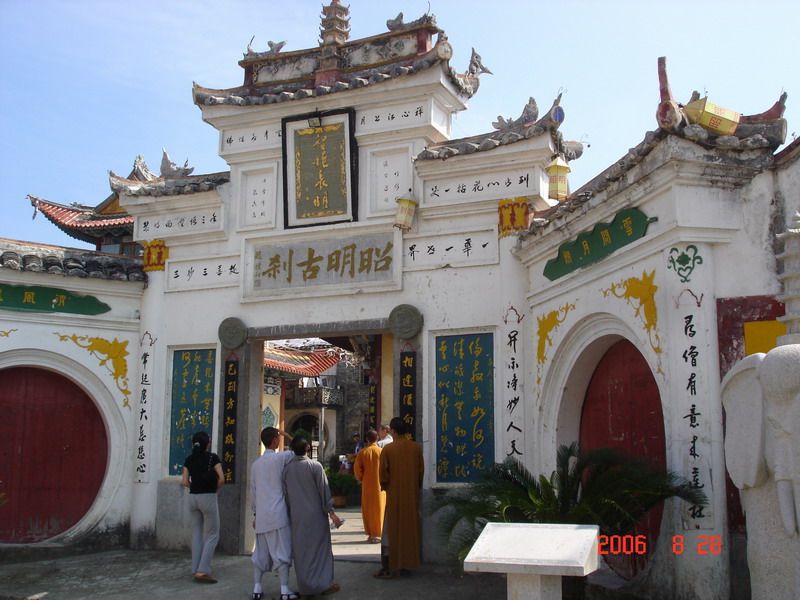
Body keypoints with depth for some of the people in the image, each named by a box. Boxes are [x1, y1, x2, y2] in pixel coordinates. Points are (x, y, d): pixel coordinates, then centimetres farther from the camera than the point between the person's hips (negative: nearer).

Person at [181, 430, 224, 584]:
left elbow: (184, 482, 2)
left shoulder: (189, 459, 5)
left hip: (193, 497, 5)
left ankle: (196, 570, 11)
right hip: (208, 498, -5)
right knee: (212, 535, 1)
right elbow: (221, 479, -13)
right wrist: (215, 488, 5)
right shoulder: (212, 457, -8)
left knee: (196, 535, 11)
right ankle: (202, 571, -7)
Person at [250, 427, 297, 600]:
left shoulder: (256, 464, 11)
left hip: (261, 516, 6)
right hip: (277, 514, -5)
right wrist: (288, 436, 7)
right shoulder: (280, 458, -7)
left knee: (261, 552, 10)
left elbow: (253, 492, 14)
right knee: (282, 552, -2)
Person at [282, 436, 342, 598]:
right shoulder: (315, 466, -11)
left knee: (301, 551, 10)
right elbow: (324, 490, -9)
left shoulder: (287, 469, 0)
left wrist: (290, 514, 18)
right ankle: (324, 584, 11)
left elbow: (285, 494, 8)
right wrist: (331, 512, -3)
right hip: (316, 515, -3)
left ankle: (305, 588, 13)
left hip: (296, 518, 3)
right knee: (320, 548, 8)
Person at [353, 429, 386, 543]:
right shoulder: (382, 452, -6)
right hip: (379, 485, -1)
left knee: (368, 509, 9)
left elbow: (357, 469, -4)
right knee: (379, 509, 5)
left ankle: (370, 534, 10)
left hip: (367, 485, 1)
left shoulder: (362, 453, -2)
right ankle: (377, 535, 3)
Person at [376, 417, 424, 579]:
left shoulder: (388, 449, -11)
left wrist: (385, 487, 12)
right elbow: (421, 470, 5)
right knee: (410, 530, 12)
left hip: (394, 496, -3)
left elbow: (384, 473, -7)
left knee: (391, 531, 3)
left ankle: (388, 568, 2)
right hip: (412, 495, 4)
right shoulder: (416, 447, 0)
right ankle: (406, 565, 17)